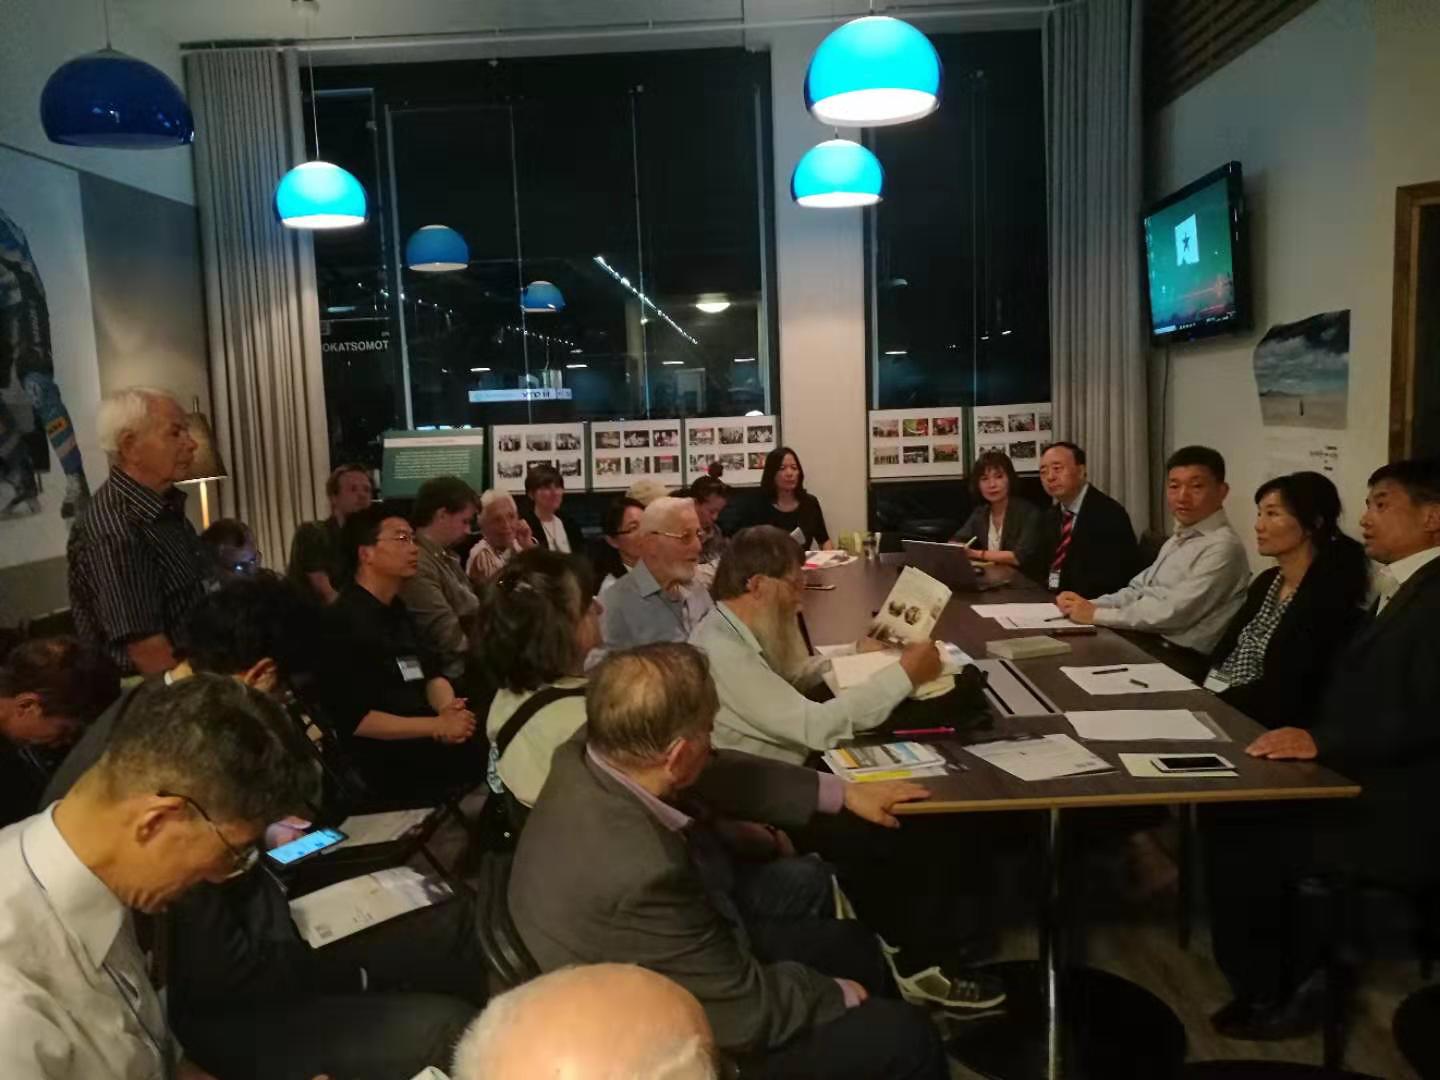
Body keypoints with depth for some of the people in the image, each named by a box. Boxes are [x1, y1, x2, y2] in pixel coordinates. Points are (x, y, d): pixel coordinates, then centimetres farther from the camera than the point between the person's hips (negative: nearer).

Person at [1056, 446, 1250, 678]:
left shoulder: (1222, 547, -13)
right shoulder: (1178, 539, 16)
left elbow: (1174, 613, -20)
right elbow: (1138, 590, 14)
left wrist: (1097, 614, -16)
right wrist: (1089, 604, -4)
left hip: (1180, 658, -8)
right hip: (1147, 639, 8)